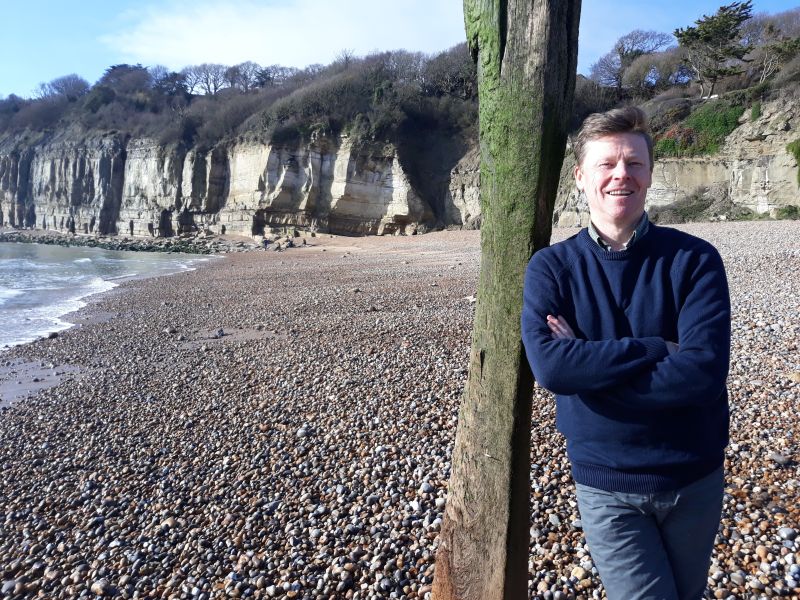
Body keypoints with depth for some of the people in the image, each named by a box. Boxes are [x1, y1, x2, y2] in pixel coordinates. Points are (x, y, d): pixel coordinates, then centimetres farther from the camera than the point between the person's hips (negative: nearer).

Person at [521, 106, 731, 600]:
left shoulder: (695, 259, -9)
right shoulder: (551, 267, -8)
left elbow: (703, 372, -22)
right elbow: (548, 365, -24)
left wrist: (586, 365, -21)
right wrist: (659, 348, -24)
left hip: (696, 480, 2)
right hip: (607, 487, -1)